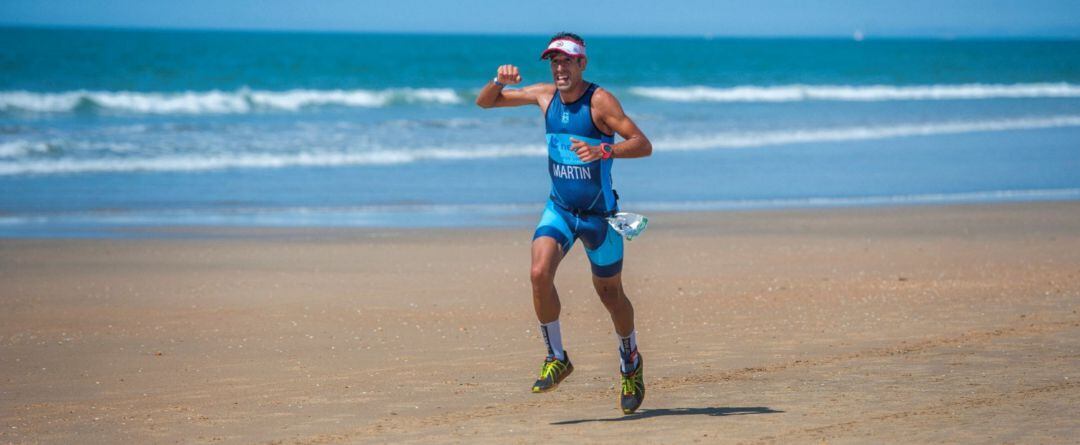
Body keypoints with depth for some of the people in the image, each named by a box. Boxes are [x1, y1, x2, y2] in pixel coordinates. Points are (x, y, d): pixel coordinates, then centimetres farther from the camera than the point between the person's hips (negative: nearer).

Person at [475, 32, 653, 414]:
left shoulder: (599, 101, -16)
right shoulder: (544, 95, 0)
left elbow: (643, 145, -24)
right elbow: (484, 102, 9)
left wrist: (603, 151, -41)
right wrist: (499, 82, -13)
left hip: (599, 214, -4)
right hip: (559, 208, 4)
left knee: (609, 293, 9)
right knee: (540, 273, -21)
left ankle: (631, 363, 35)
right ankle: (556, 358, -5)